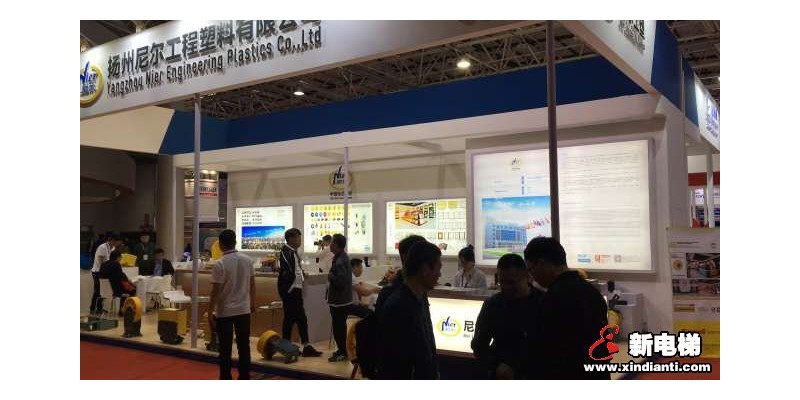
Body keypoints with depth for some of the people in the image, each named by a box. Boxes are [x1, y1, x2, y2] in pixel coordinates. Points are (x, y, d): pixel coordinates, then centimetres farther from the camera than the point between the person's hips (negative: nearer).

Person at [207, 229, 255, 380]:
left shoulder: (220, 264, -15)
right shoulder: (247, 260, 1)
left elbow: (215, 291, -15)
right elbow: (252, 284, 9)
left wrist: (210, 313, -8)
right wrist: (252, 302, 21)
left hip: (225, 312, -4)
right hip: (244, 310, 5)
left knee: (225, 349, 3)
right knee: (244, 346, 11)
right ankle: (244, 378, 17)